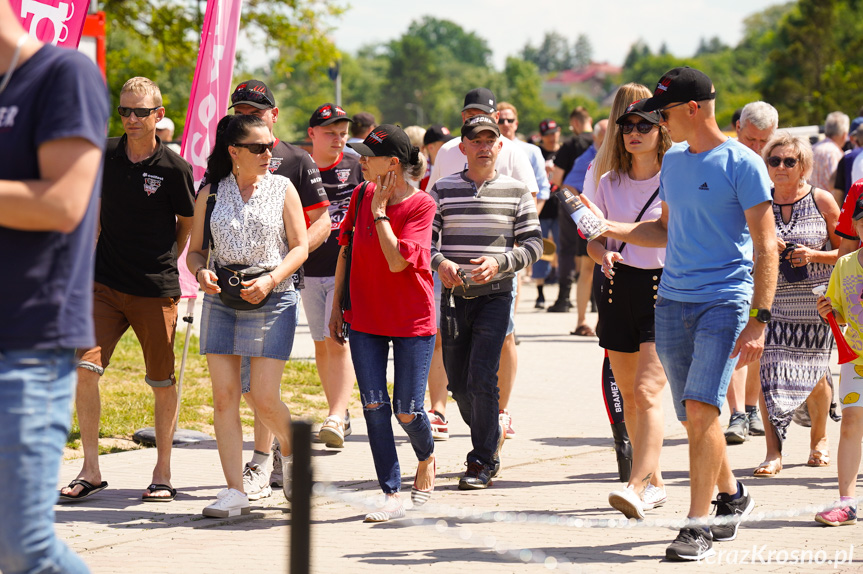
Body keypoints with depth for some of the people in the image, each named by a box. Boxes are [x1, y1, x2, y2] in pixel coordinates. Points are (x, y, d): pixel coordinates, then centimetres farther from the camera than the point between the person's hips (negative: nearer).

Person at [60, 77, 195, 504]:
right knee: (85, 368, -10)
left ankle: (163, 474, 20)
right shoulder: (104, 156, 3)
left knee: (162, 382, 7)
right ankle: (90, 471, -3)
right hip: (105, 284, 3)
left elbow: (189, 224, 6)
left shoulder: (174, 168, -8)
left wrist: (163, 262, 9)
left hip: (156, 291, -3)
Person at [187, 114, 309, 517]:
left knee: (264, 398, -7)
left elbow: (300, 246, 2)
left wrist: (270, 280, -14)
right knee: (224, 396, -2)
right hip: (220, 301, 2)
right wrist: (201, 272, -11)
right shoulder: (210, 195, 7)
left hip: (272, 302, -2)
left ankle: (291, 449, 26)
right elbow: (195, 250, 12)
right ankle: (234, 491, 1)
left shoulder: (282, 189, 4)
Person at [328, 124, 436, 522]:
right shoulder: (362, 196, 2)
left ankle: (426, 458, 31)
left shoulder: (421, 205, -13)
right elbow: (346, 250, 11)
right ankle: (392, 496, 4)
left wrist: (379, 212, -19)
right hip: (365, 320, 4)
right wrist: (337, 306, 10)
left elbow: (397, 261, -23)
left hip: (412, 322, -4)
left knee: (407, 412, -3)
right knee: (374, 406, -3)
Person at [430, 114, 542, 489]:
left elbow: (533, 244, 0)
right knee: (458, 382, 7)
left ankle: (483, 462, -3)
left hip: (495, 294, -3)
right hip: (454, 294, 3)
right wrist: (440, 262, -17)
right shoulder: (443, 190, 6)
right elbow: (425, 237, 4)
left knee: (481, 378, -13)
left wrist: (498, 263, -17)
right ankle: (493, 433, 34)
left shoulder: (516, 192, 3)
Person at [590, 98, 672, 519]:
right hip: (618, 290, 5)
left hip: (666, 290, -5)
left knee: (647, 392, -17)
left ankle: (636, 488, -22)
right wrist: (603, 255, -9)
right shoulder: (610, 184, 9)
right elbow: (595, 240, 14)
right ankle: (654, 482, 25)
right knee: (628, 395, 10)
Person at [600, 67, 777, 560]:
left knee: (701, 409, -16)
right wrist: (605, 228, 11)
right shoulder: (673, 162, 13)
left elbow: (766, 245, -9)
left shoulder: (742, 164, -8)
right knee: (695, 416, 9)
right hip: (673, 301, 7)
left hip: (725, 301, -6)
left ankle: (699, 526, -10)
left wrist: (759, 319, -16)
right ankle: (732, 497, 30)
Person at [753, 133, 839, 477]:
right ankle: (773, 453, -10)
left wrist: (814, 255, -14)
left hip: (815, 302, -1)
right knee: (769, 369, -12)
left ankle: (819, 438, 33)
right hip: (772, 299, 1)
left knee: (814, 373, 8)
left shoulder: (822, 201, 0)